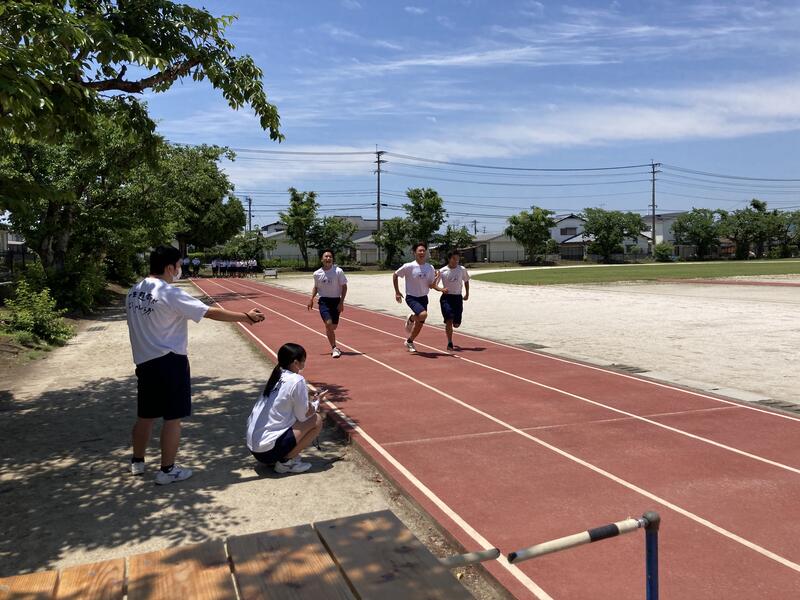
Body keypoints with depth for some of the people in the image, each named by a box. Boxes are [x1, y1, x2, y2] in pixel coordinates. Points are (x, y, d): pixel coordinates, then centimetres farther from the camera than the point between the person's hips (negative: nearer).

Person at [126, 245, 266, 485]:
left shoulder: (134, 292, 7)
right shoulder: (170, 294, -17)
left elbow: (139, 325, 13)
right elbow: (212, 312, -18)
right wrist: (246, 316, -11)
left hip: (144, 362, 8)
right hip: (170, 363, -8)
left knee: (145, 415, 20)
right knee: (172, 417, 3)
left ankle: (137, 462, 34)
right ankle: (167, 470, 10)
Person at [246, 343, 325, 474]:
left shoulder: (275, 378, 11)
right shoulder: (297, 380, -12)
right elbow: (303, 416, -6)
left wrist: (312, 402, 11)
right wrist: (317, 401, 11)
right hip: (268, 450, -8)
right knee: (316, 420, 0)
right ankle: (286, 461, -1)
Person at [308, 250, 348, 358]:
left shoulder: (338, 271, -8)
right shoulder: (317, 273, 1)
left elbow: (344, 287, -3)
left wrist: (341, 302, -10)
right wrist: (311, 298, 3)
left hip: (336, 301, 0)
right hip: (324, 301, 0)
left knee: (334, 326, 6)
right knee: (328, 324, -17)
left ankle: (334, 347, 33)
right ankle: (334, 348, -9)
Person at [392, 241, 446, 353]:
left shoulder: (430, 268, -2)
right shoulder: (409, 266, -15)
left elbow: (431, 285, 3)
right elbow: (395, 275, -3)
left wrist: (439, 288, -19)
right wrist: (397, 292, -5)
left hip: (423, 298, 5)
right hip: (412, 297, -5)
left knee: (420, 324, 11)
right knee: (423, 314, -30)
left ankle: (409, 341, 36)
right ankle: (411, 319, 4)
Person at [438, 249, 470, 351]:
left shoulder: (462, 269, 1)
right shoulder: (442, 271, -5)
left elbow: (466, 281, 19)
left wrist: (467, 294, 13)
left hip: (458, 298, 2)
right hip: (446, 297, -2)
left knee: (456, 324, 3)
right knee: (449, 320, -15)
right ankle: (450, 343, -4)